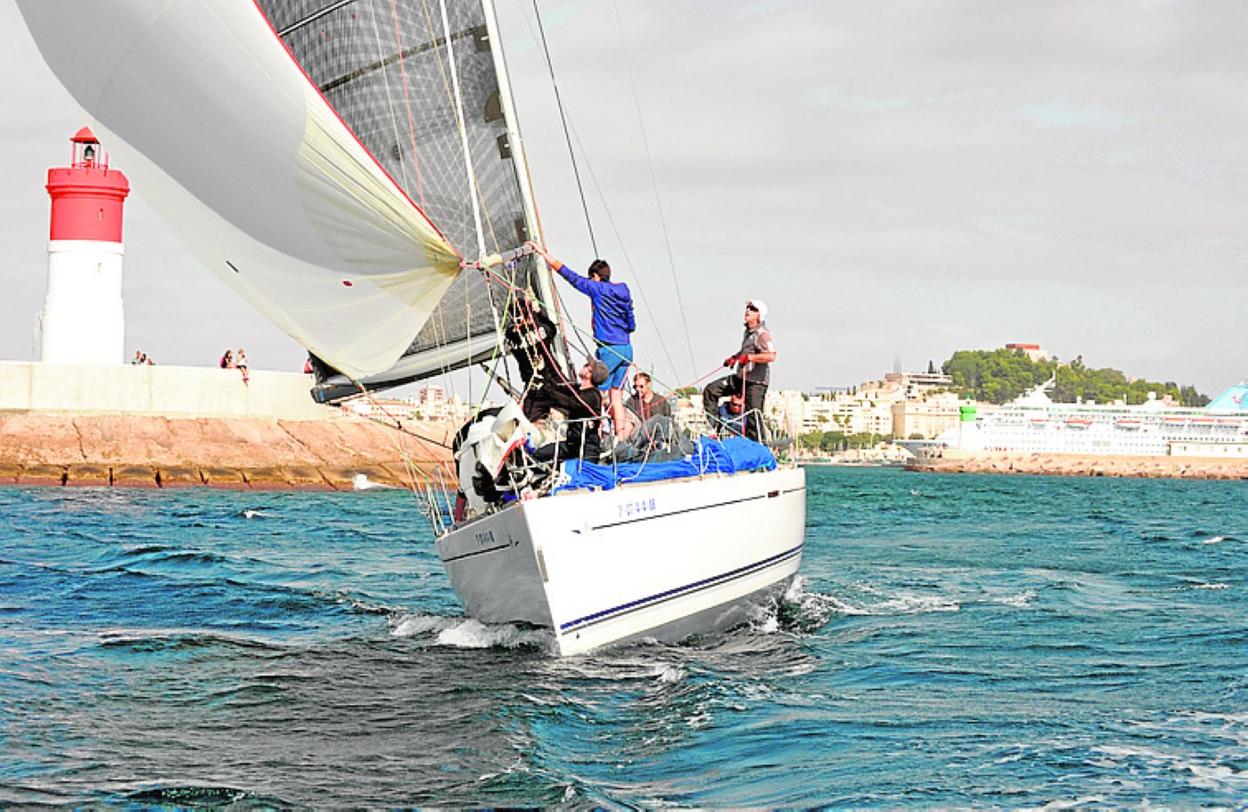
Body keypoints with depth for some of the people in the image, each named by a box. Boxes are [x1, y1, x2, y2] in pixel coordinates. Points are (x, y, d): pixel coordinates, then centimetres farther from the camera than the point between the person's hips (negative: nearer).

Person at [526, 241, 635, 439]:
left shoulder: (598, 289, -6)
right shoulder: (623, 292, 12)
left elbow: (569, 275, -5)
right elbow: (632, 325, 15)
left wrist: (543, 253, 0)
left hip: (609, 349, -7)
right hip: (626, 348, 7)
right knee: (616, 396, 10)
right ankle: (620, 437, 6)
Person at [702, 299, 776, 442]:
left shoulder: (763, 333, -14)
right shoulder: (748, 332, 16)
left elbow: (771, 356, -27)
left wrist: (749, 357, -26)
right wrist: (734, 357, 23)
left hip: (756, 381, -10)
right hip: (741, 377, 10)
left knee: (753, 415, -8)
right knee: (711, 391, 5)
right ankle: (714, 428, 6)